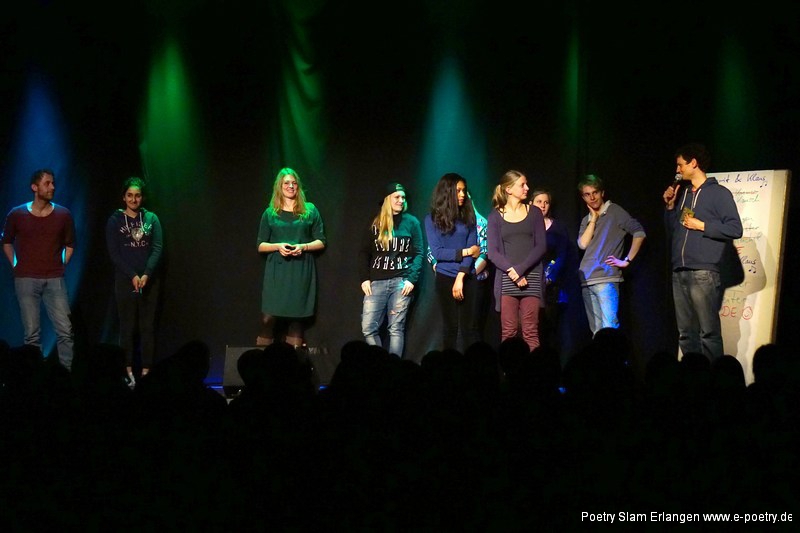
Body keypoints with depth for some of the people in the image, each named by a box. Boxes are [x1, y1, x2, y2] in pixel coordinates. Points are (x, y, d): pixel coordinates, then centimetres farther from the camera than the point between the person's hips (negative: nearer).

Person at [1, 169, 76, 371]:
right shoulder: (17, 214, 1)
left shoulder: (63, 214, 3)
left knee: (65, 331, -6)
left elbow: (70, 244, 16)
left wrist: (61, 266, 7)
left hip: (54, 280, 1)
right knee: (32, 334, 1)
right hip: (26, 280, -1)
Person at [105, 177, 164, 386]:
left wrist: (146, 275, -14)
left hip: (149, 281, 1)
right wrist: (133, 276, -12)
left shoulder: (151, 219, 6)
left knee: (147, 326, 0)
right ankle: (128, 371, 0)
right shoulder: (115, 220, 3)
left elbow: (157, 249, -1)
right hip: (125, 280, -1)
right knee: (127, 326, -2)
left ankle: (146, 370, 2)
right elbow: (114, 253, -2)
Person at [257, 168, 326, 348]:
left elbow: (321, 242, 9)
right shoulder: (270, 213, 10)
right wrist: (278, 246, -9)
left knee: (297, 315, 0)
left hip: (302, 270, 0)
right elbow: (261, 246, 11)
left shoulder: (310, 211, 9)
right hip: (276, 270, 0)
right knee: (269, 315, -9)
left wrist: (303, 247, -10)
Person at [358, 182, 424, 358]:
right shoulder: (376, 223, 11)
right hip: (377, 282, 2)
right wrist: (364, 278, 0)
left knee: (396, 329, -1)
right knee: (368, 328, -6)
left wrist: (411, 279, -9)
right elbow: (364, 253, 12)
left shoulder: (411, 222, 6)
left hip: (401, 282, -2)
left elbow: (418, 253, 3)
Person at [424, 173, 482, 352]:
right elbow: (436, 252, -7)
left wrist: (460, 277, -14)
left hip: (468, 278, 1)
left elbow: (473, 248, -4)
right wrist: (466, 252, -6)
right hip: (445, 278, -1)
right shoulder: (432, 219, 0)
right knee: (450, 326, 5)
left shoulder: (468, 216, 4)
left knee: (470, 327, -1)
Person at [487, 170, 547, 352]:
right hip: (506, 280, 0)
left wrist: (521, 269, -10)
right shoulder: (496, 216, 8)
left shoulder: (534, 213, 11)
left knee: (530, 332, -5)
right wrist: (512, 271, -13)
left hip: (531, 278, 1)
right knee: (508, 332, -5)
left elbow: (541, 246, 2)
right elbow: (493, 252, 1)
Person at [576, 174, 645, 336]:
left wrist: (627, 260, -8)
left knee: (609, 328, -16)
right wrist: (593, 219, 3)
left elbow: (639, 233, -6)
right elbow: (583, 244, 3)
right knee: (596, 331, 5)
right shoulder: (586, 220, 20)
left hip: (606, 279, -6)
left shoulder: (614, 211, 2)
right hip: (586, 280, 6)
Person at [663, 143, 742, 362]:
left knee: (709, 332, -9)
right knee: (686, 333, 6)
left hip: (703, 272, -7)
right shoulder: (683, 194, 20)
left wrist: (702, 226, -10)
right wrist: (670, 206, 13)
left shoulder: (719, 193, 0)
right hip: (679, 273, 7)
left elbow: (735, 229, -8)